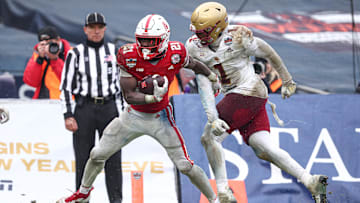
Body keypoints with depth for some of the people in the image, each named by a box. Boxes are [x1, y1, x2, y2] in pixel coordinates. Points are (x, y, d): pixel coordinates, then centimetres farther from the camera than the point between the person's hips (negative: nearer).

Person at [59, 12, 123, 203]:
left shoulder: (114, 51, 9)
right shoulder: (76, 53, 3)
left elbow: (122, 82, 14)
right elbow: (66, 85, 3)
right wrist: (68, 115, -5)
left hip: (109, 108, 1)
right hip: (84, 108, -1)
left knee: (113, 157, -2)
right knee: (83, 158, 0)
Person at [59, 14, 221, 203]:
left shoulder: (175, 53, -20)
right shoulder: (129, 56, -21)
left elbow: (194, 65, 4)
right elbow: (129, 96, -21)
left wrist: (213, 78, 21)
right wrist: (153, 98, -38)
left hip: (160, 118, -2)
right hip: (133, 115, 2)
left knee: (185, 166, -6)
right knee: (98, 155, 9)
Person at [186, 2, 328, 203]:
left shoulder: (238, 36, -14)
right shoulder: (195, 47, 0)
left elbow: (269, 54, 0)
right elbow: (205, 85, -5)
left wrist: (287, 81, 13)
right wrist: (212, 118, -16)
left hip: (248, 92, -6)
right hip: (234, 96, 6)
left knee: (209, 138, -11)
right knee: (263, 149, -2)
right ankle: (311, 182, -2)